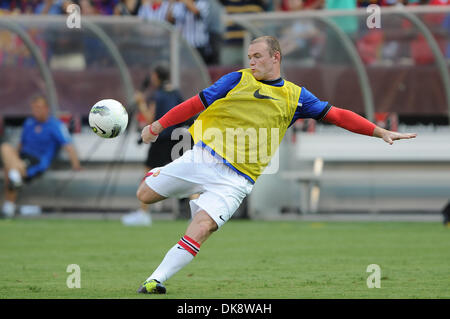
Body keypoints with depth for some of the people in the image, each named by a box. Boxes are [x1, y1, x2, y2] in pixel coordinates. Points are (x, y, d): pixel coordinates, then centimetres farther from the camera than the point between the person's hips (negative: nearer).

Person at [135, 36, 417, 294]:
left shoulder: (295, 96, 8)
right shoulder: (238, 80, 8)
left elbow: (337, 115, 8)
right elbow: (197, 104, 9)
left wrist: (382, 132, 1)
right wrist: (157, 126, 5)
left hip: (236, 179, -2)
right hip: (202, 156, 2)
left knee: (201, 227, -22)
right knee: (146, 195, 3)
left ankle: (156, 280, -20)